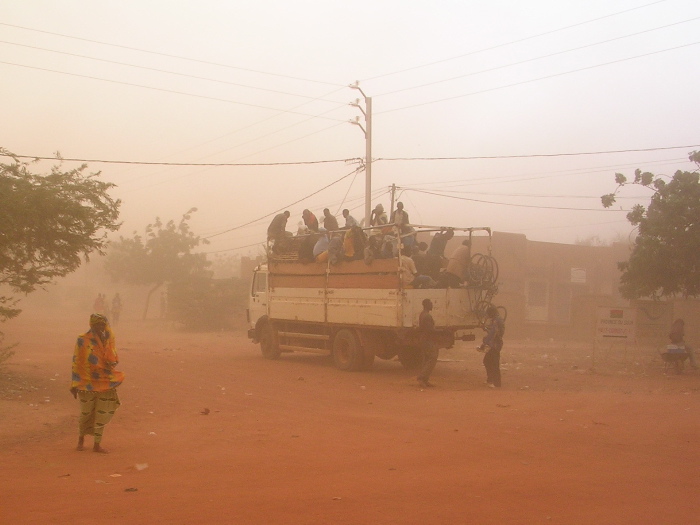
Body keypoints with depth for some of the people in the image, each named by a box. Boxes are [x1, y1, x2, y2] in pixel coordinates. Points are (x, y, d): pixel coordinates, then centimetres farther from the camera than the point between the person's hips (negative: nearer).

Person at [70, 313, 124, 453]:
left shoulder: (108, 339, 2)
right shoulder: (83, 341, -8)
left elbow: (114, 359, 9)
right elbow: (77, 363, -6)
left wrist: (111, 363, -14)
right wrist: (75, 385, -8)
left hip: (105, 383, 3)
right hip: (88, 383, -3)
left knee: (102, 415, 4)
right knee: (86, 414, 10)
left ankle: (97, 444, 15)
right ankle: (81, 439, 34)